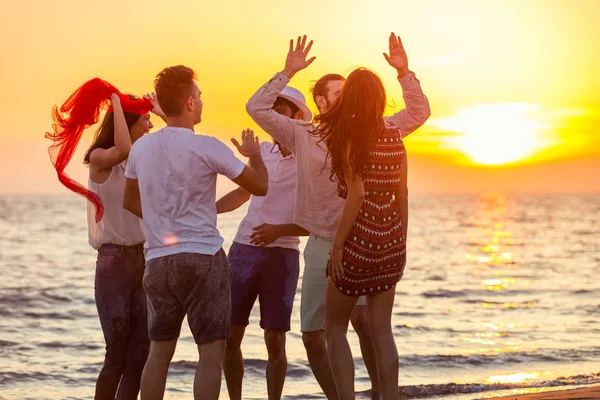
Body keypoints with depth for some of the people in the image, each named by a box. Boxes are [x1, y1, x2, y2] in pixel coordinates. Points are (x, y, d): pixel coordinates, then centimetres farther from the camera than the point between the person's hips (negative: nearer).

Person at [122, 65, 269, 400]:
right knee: (211, 353, -1)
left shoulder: (142, 147, 6)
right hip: (203, 258, -6)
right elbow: (261, 186, -4)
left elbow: (130, 202, 20)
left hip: (158, 260, 6)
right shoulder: (206, 147, -11)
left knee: (159, 352, 12)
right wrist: (254, 153, 14)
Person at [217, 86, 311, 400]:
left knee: (275, 339, -1)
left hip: (282, 254, -4)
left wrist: (279, 230, -21)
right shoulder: (263, 150, 8)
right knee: (229, 335, 2)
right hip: (243, 249, 4)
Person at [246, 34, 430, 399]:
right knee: (313, 335, 7)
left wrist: (404, 72, -8)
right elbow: (257, 108, -4)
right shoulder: (302, 136, 3)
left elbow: (418, 113, 3)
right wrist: (288, 72, -8)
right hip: (322, 246, 2)